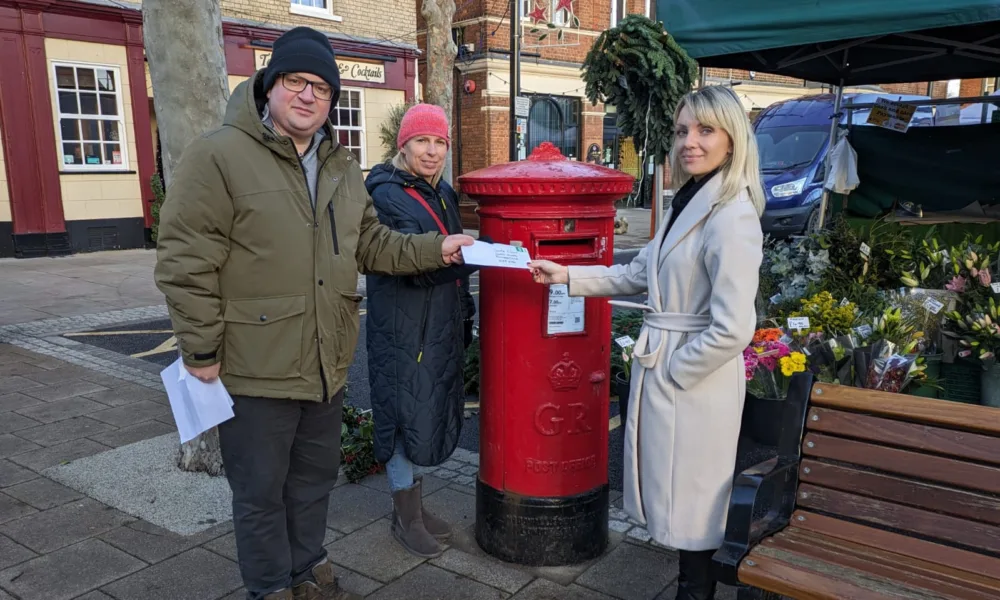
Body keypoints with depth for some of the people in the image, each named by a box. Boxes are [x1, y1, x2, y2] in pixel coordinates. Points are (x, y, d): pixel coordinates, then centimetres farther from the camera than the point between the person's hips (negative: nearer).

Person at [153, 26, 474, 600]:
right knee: (262, 491, 12)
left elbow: (371, 244, 13)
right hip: (256, 368, -6)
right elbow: (186, 264, -15)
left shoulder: (342, 165, 9)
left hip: (327, 365, 7)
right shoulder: (219, 155, -14)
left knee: (315, 478, 22)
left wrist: (434, 248, 1)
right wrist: (201, 351, -14)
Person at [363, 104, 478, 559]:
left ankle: (410, 504, 31)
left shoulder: (443, 193, 12)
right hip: (403, 329, -8)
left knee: (430, 414, 15)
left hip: (442, 327, 8)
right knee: (406, 416, 2)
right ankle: (406, 517, 18)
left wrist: (466, 314, 17)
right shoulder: (387, 195, -13)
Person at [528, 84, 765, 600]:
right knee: (676, 496, 20)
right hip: (662, 368, 9)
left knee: (691, 501, 7)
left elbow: (732, 328, -23)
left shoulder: (732, 216, -19)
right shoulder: (685, 201, 10)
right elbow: (638, 275, 17)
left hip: (695, 380, -9)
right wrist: (566, 276, 12)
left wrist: (670, 372, -13)